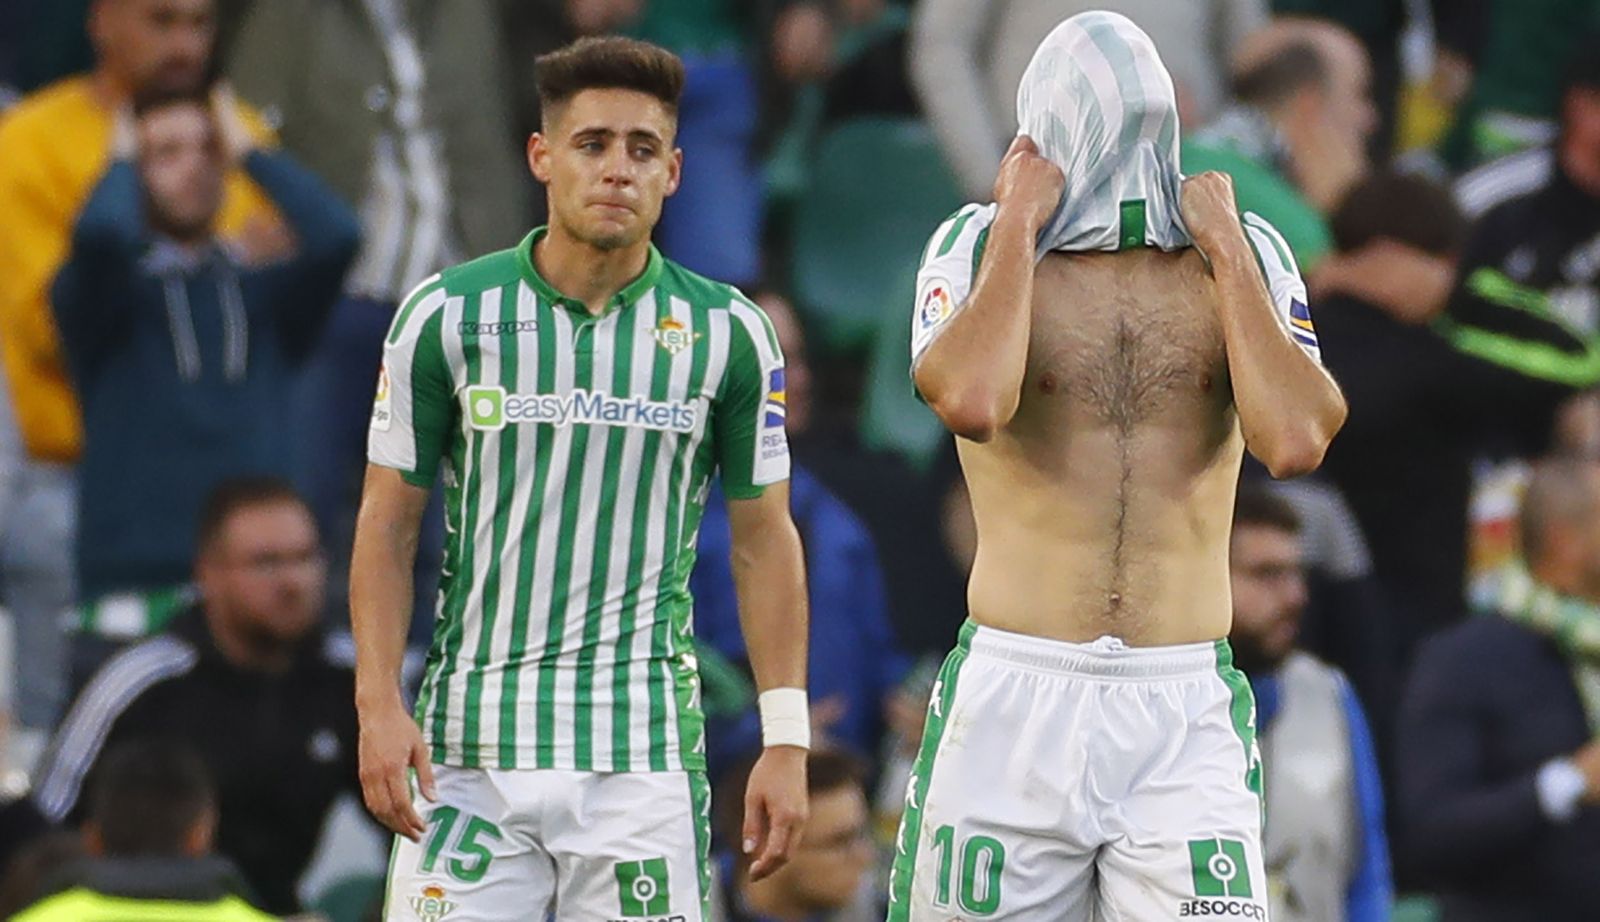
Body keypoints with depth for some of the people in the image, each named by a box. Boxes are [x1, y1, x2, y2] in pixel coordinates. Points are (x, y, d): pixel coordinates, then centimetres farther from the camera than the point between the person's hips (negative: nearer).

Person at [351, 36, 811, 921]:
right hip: (468, 746, 0)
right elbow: (387, 526, 5)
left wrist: (786, 742, 2)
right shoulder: (447, 316, 1)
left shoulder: (727, 334, 3)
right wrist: (379, 707, -6)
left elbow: (763, 540, 9)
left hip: (645, 748, 0)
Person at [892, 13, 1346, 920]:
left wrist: (1226, 252, -4)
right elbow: (973, 403, -20)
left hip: (1186, 717, 0)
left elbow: (1297, 441, -11)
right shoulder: (978, 247, 3)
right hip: (1014, 701, 0)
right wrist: (1018, 224, -8)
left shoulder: (1244, 257, 8)